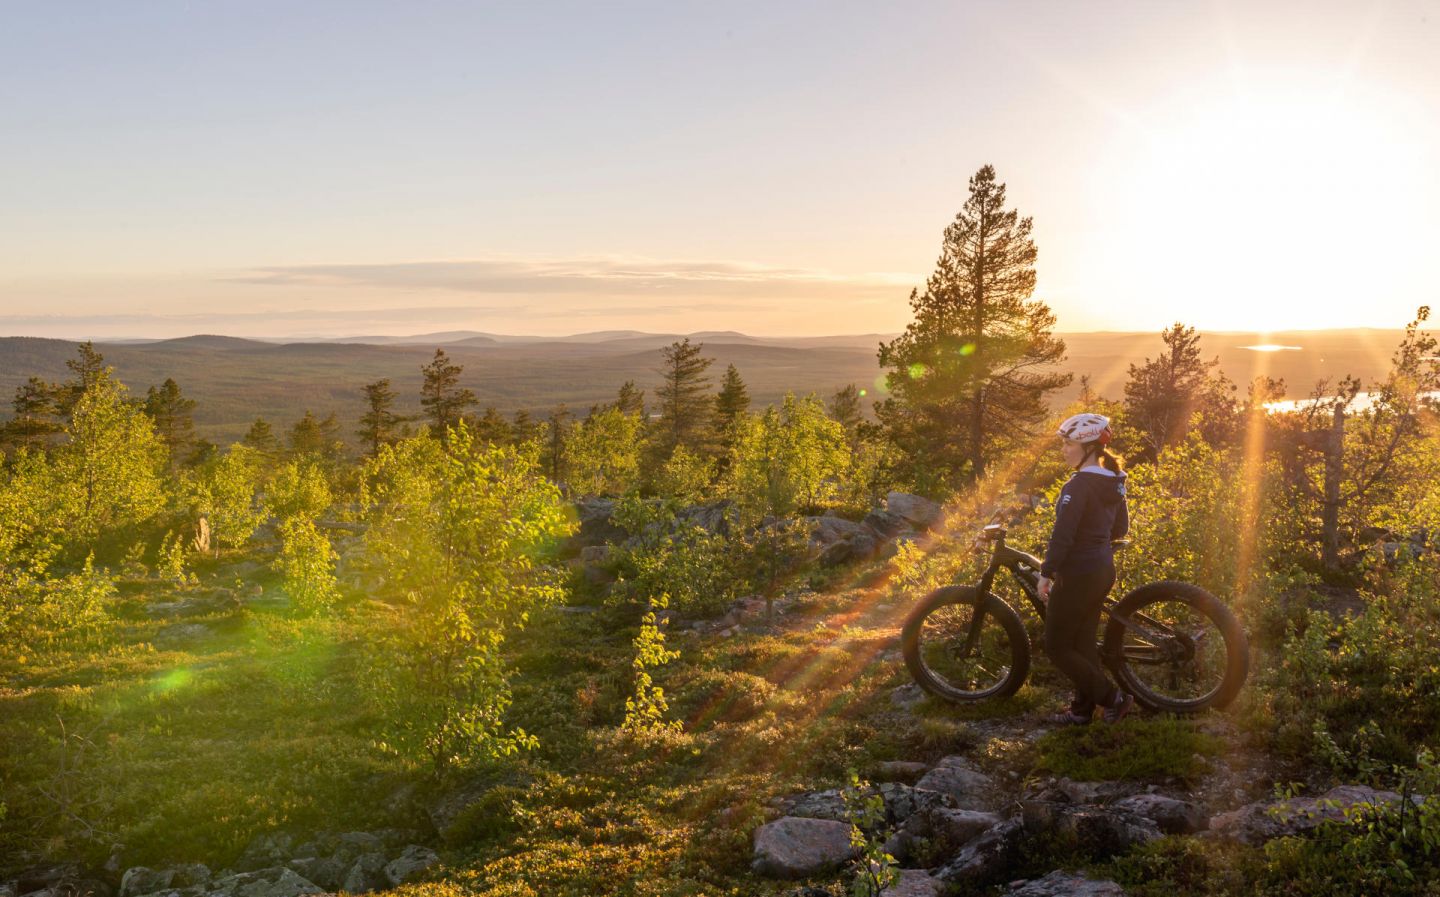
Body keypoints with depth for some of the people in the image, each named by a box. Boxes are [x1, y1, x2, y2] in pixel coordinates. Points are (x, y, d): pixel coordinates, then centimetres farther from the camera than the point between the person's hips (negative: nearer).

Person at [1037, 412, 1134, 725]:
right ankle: (1083, 709, 22)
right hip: (1103, 571, 9)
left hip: (1077, 575, -9)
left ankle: (1115, 699, 3)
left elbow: (1062, 534, -23)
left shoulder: (1078, 485, -19)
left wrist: (1046, 573, -19)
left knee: (1057, 646, 2)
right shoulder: (1114, 483, 8)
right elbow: (1121, 528, 17)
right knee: (1083, 641, 16)